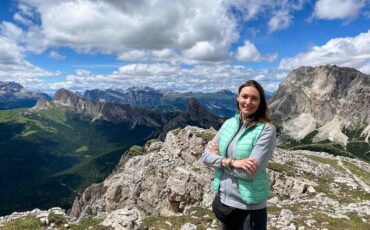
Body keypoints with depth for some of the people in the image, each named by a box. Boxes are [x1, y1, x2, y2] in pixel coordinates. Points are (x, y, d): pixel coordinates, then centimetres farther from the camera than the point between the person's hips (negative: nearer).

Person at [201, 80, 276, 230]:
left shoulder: (266, 130, -16)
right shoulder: (229, 123, -1)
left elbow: (250, 172, -23)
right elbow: (206, 156, -4)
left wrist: (220, 158, -12)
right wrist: (231, 162, -20)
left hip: (250, 206, -5)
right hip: (224, 199, 5)